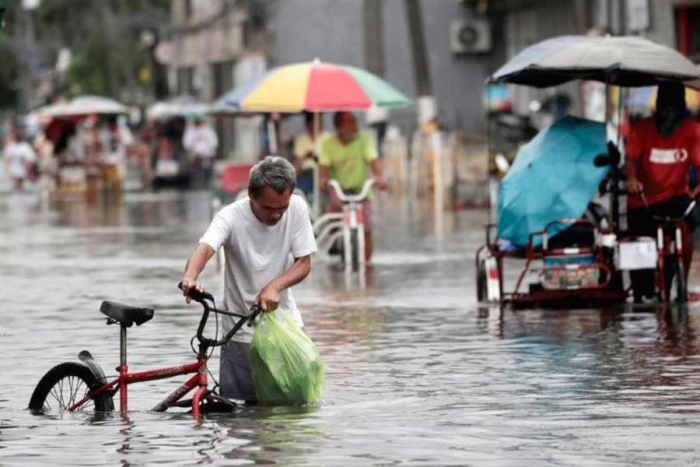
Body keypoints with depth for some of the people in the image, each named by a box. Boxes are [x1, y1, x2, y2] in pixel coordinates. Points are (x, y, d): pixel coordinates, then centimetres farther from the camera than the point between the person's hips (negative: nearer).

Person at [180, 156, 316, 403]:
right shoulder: (231, 217, -18)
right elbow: (204, 248, -36)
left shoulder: (297, 208, -9)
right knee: (248, 403, -4)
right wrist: (190, 277, -58)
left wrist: (274, 286, -27)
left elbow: (304, 263, -7)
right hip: (242, 330, -3)